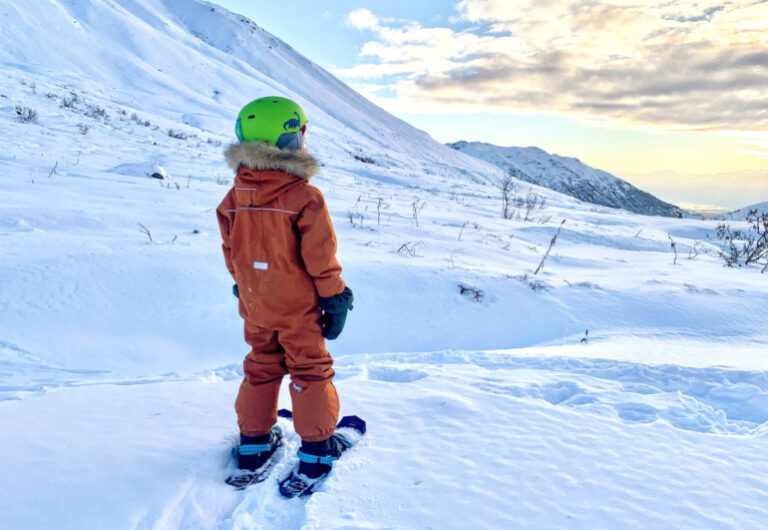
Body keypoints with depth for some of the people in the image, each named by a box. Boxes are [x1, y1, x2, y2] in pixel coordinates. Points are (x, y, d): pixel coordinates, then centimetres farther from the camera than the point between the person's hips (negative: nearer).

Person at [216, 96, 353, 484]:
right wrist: (334, 299, -4)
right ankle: (315, 447, 18)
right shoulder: (305, 197, -19)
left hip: (255, 305, 5)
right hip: (298, 307, -5)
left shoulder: (235, 197, -3)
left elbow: (231, 251, 6)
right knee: (310, 371, 9)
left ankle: (253, 441, 29)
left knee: (261, 368, 19)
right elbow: (320, 258, -16)